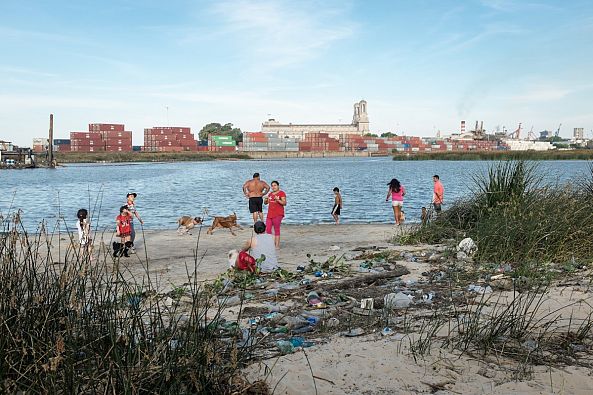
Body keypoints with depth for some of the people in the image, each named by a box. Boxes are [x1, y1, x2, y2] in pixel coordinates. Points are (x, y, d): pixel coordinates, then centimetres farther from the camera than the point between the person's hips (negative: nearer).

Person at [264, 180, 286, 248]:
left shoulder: (281, 193, -2)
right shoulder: (270, 194, 19)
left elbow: (284, 203, -10)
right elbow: (266, 203, 24)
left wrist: (278, 200, -25)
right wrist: (266, 199, 1)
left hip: (278, 214, -7)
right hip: (269, 214, 7)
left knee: (276, 229, -7)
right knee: (267, 229, 4)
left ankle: (277, 245, -3)